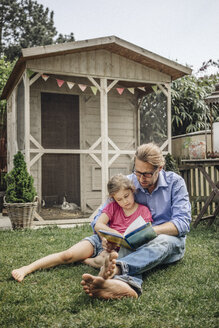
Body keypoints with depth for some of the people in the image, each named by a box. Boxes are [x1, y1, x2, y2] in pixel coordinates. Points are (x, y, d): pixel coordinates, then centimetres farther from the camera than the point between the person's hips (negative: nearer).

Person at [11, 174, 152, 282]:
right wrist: (117, 234, -15)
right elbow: (98, 225, 1)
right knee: (68, 255, -20)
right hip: (100, 239, 2)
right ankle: (27, 268, -16)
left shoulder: (144, 211, 1)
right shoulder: (113, 206, 8)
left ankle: (80, 259, -15)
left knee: (106, 261, -40)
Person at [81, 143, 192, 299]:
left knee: (162, 242, -38)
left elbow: (183, 223, -12)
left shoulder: (175, 182, -4)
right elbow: (100, 217, 3)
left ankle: (116, 269, -65)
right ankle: (128, 283, -69)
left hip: (170, 240, -1)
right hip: (136, 244, 2)